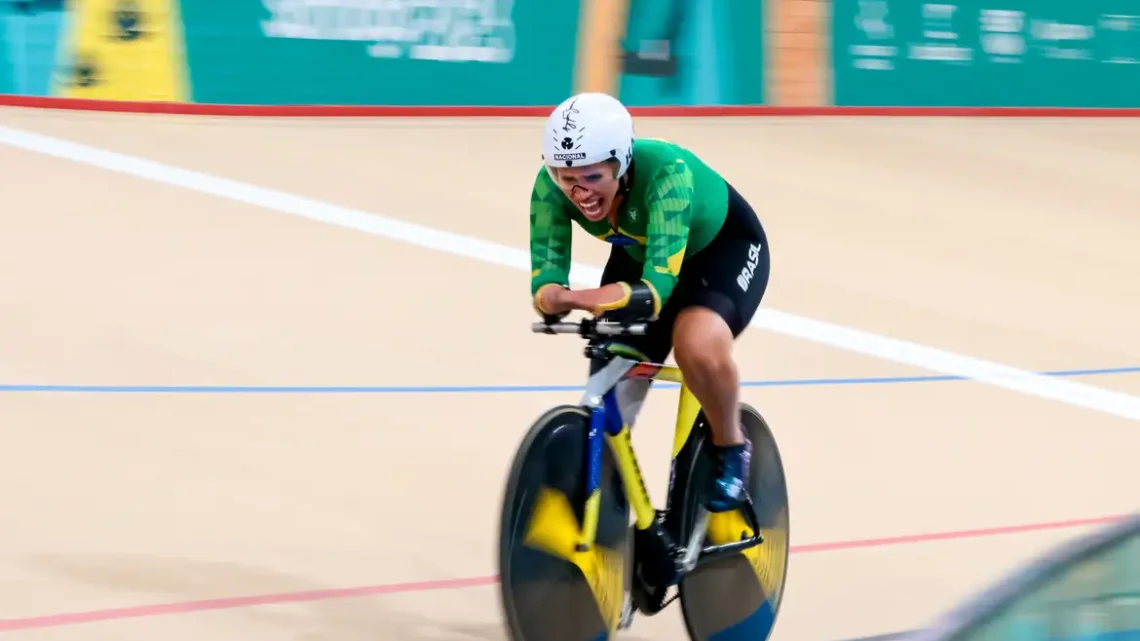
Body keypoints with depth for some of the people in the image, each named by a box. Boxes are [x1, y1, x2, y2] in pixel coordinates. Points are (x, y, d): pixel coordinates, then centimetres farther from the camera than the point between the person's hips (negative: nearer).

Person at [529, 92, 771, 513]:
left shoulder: (666, 171, -41)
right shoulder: (552, 184, -28)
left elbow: (659, 282, -47)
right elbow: (545, 269, -29)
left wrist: (586, 300, -64)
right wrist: (552, 298, -53)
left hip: (724, 247, -5)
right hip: (639, 254, 5)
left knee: (699, 346, -34)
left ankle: (730, 447, -7)